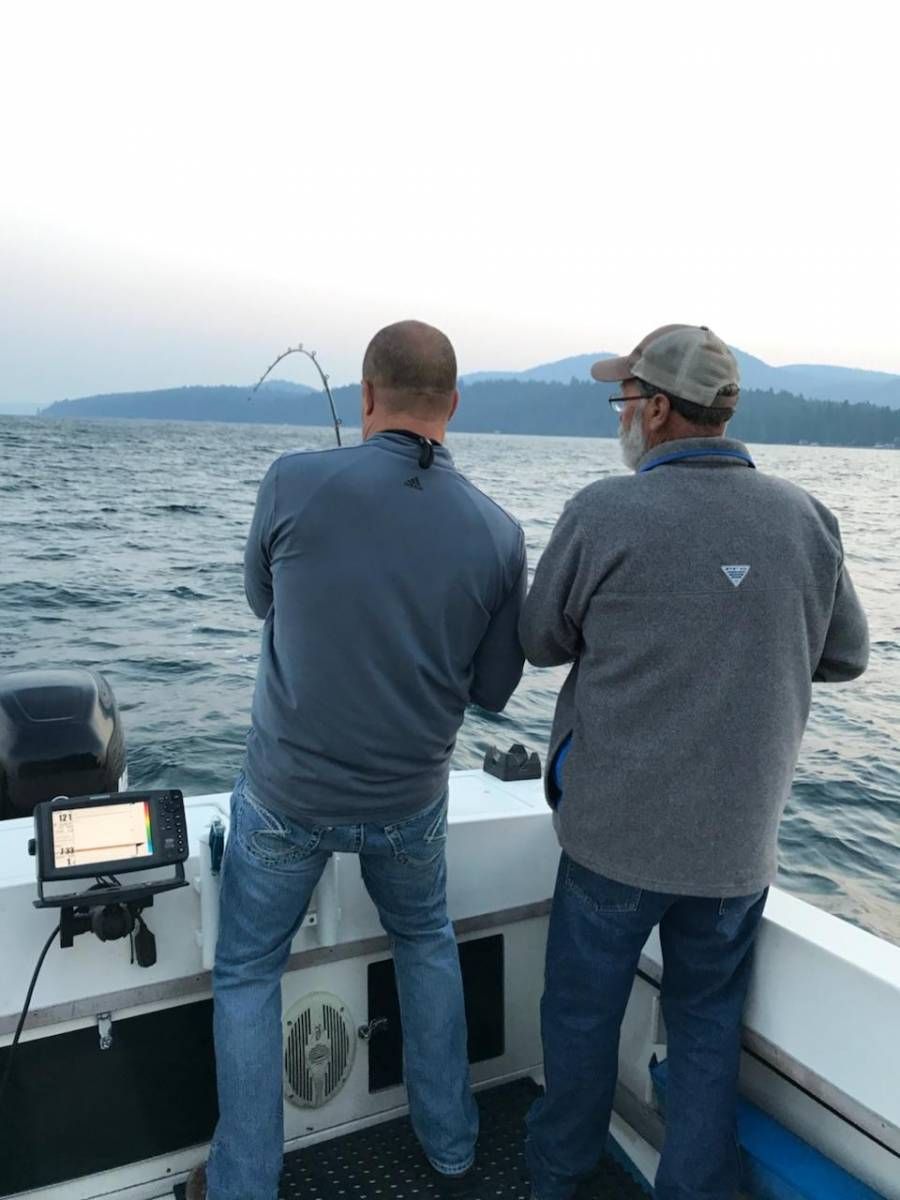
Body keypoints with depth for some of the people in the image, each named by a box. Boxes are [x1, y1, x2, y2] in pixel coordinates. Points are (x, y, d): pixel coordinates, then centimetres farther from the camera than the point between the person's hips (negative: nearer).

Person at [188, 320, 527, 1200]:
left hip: (287, 794, -2)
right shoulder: (497, 533, -12)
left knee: (247, 974, 21)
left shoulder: (294, 483, -18)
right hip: (410, 802, 2)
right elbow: (492, 691, -2)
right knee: (426, 946, 28)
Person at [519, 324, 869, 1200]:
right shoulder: (806, 517, -4)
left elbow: (542, 642, -3)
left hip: (616, 829, -2)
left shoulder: (603, 513, -15)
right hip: (740, 839, 3)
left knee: (583, 1011, 19)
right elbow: (845, 657, 7)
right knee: (709, 1029, 21)